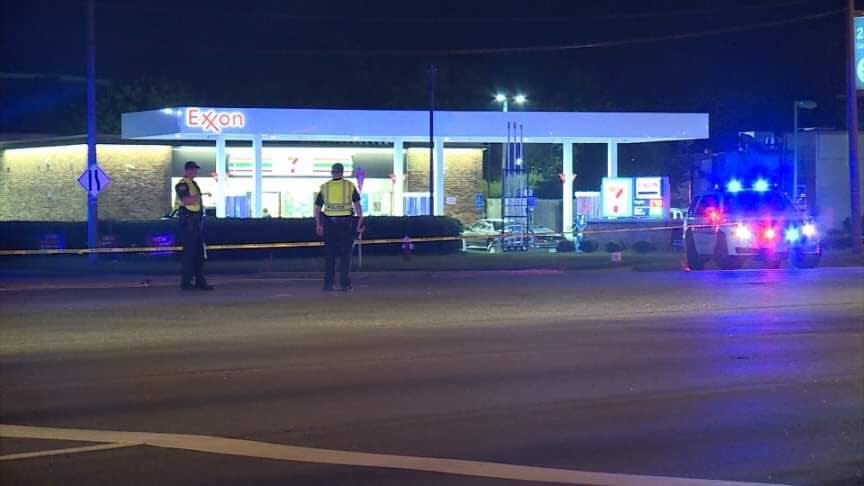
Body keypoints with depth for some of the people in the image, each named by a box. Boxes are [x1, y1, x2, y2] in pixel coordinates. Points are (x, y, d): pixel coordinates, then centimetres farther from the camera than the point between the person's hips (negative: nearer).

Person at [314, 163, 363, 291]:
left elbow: (317, 208, 6)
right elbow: (357, 205, -5)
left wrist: (318, 225, 13)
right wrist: (360, 222, -1)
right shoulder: (350, 186, 1)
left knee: (329, 255, 8)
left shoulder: (324, 187, 6)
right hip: (346, 223, -1)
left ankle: (328, 284, 5)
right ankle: (344, 283, 2)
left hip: (329, 223, 1)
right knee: (345, 255, 5)